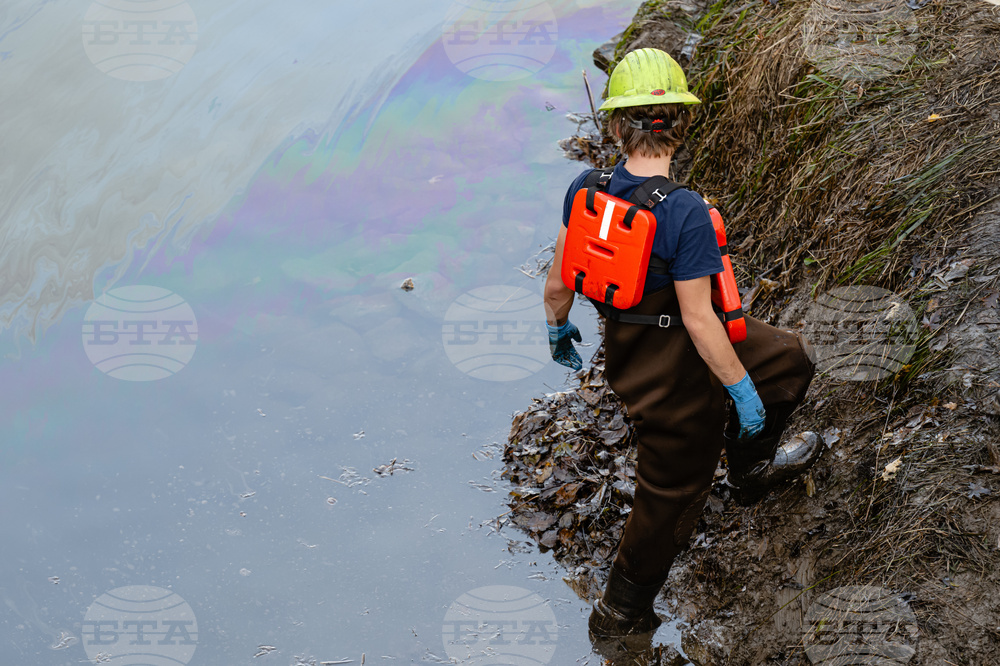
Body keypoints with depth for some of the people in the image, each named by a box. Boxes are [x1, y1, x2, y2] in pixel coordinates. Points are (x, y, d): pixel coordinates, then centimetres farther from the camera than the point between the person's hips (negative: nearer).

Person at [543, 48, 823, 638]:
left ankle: (752, 464, 47)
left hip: (626, 345, 7)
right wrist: (743, 389, -13)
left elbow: (559, 283, 0)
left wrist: (559, 329, 20)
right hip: (678, 372, -7)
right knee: (671, 496, 16)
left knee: (792, 360, 24)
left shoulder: (586, 189, -11)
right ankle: (621, 611, 35)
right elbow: (699, 319, -26)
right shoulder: (685, 213, -31)